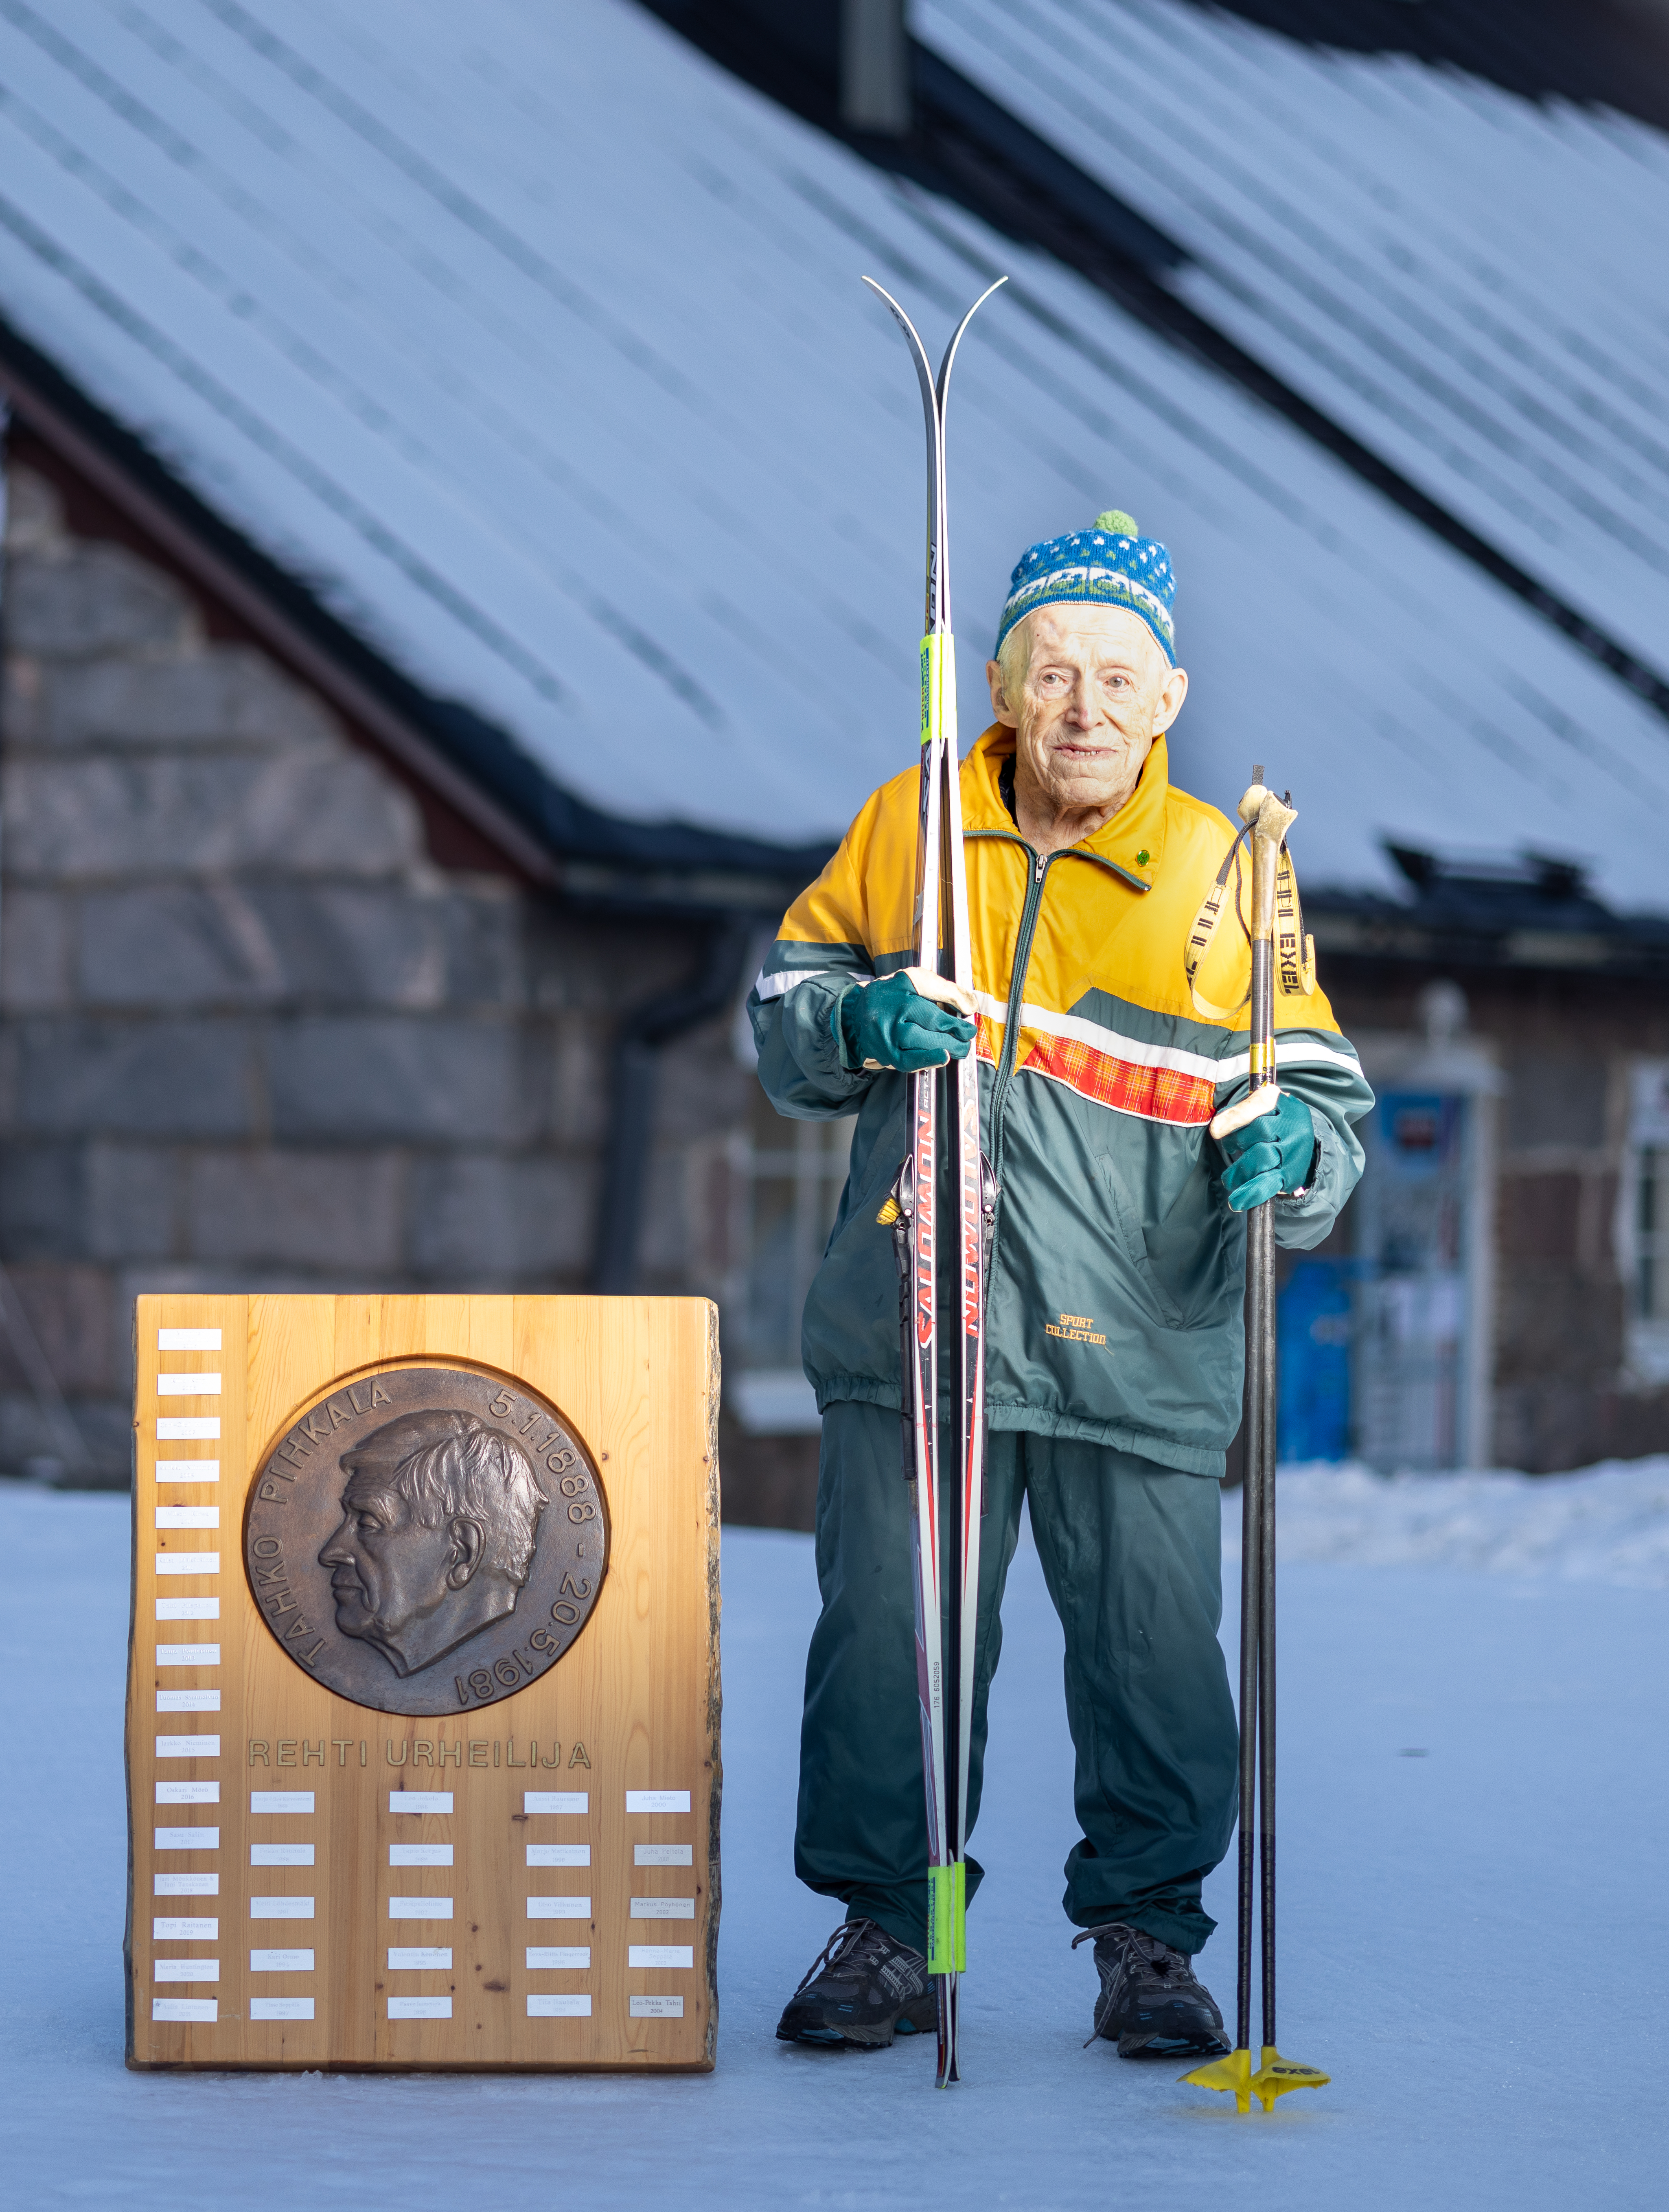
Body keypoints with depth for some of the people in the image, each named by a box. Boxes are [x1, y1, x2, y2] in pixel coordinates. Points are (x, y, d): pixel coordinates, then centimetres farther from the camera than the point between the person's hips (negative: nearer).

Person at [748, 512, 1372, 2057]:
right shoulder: (905, 829, 6)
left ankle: (1146, 1938, 19)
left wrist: (1289, 1150, -18)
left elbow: (1324, 1092, 6)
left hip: (1137, 1359, -1)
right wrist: (858, 1021, -8)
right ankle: (886, 1930, 22)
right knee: (886, 1647, 6)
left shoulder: (1224, 872, 2)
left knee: (1157, 1666, 0)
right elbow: (784, 1013, 15)